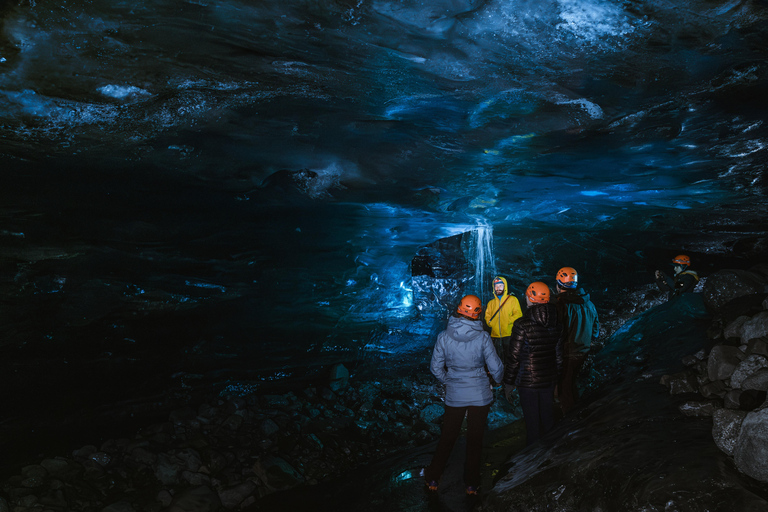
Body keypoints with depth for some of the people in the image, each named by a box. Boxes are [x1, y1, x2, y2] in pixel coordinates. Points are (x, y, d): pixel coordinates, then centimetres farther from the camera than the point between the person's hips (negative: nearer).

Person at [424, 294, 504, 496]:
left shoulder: (444, 337, -13)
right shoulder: (482, 337, -17)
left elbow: (436, 366, -4)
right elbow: (496, 367, -11)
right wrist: (497, 380, 12)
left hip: (454, 395, 1)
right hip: (480, 395, -1)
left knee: (447, 437, 16)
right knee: (475, 438, 14)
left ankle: (433, 478, 25)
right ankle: (472, 483, 25)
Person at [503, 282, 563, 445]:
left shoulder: (522, 325, -17)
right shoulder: (556, 325, 1)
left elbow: (513, 357, -14)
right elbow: (559, 355, 9)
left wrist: (508, 383, -3)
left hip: (528, 382, -5)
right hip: (549, 380, 5)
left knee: (532, 422, 5)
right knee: (548, 419, 17)